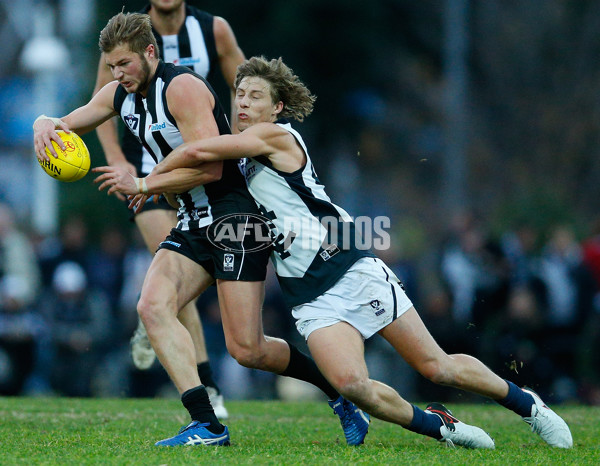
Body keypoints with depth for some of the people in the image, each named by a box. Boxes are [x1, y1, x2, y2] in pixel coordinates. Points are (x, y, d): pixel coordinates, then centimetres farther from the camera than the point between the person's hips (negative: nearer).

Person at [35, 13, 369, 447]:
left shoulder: (182, 87, -16)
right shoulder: (121, 93, 9)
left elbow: (210, 167, -22)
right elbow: (68, 123, 18)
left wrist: (143, 185, -15)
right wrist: (46, 124, -7)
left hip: (236, 217, -8)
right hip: (192, 224, 8)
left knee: (246, 350, -10)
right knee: (153, 306, -18)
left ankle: (338, 390, 15)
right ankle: (207, 425, -20)